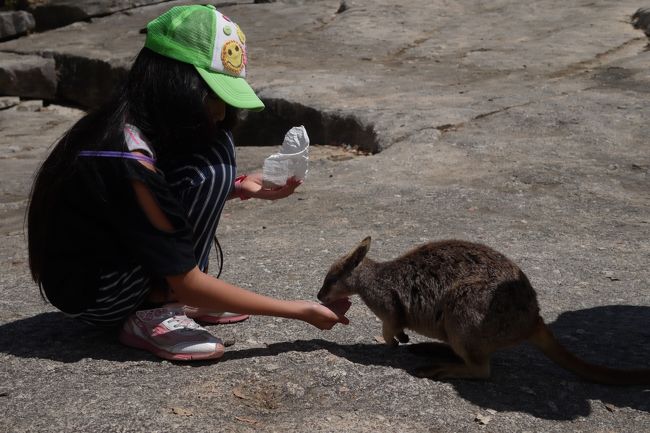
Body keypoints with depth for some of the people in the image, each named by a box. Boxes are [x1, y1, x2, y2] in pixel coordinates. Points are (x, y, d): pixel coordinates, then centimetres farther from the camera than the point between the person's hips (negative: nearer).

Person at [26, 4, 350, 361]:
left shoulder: (135, 122, -5)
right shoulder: (130, 162, -30)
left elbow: (162, 195, 15)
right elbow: (188, 284, -26)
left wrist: (241, 187, -4)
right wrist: (301, 311, -20)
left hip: (109, 255, 9)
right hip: (88, 296, -9)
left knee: (215, 146, 0)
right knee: (208, 168, -23)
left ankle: (169, 296, 2)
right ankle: (151, 316, -14)